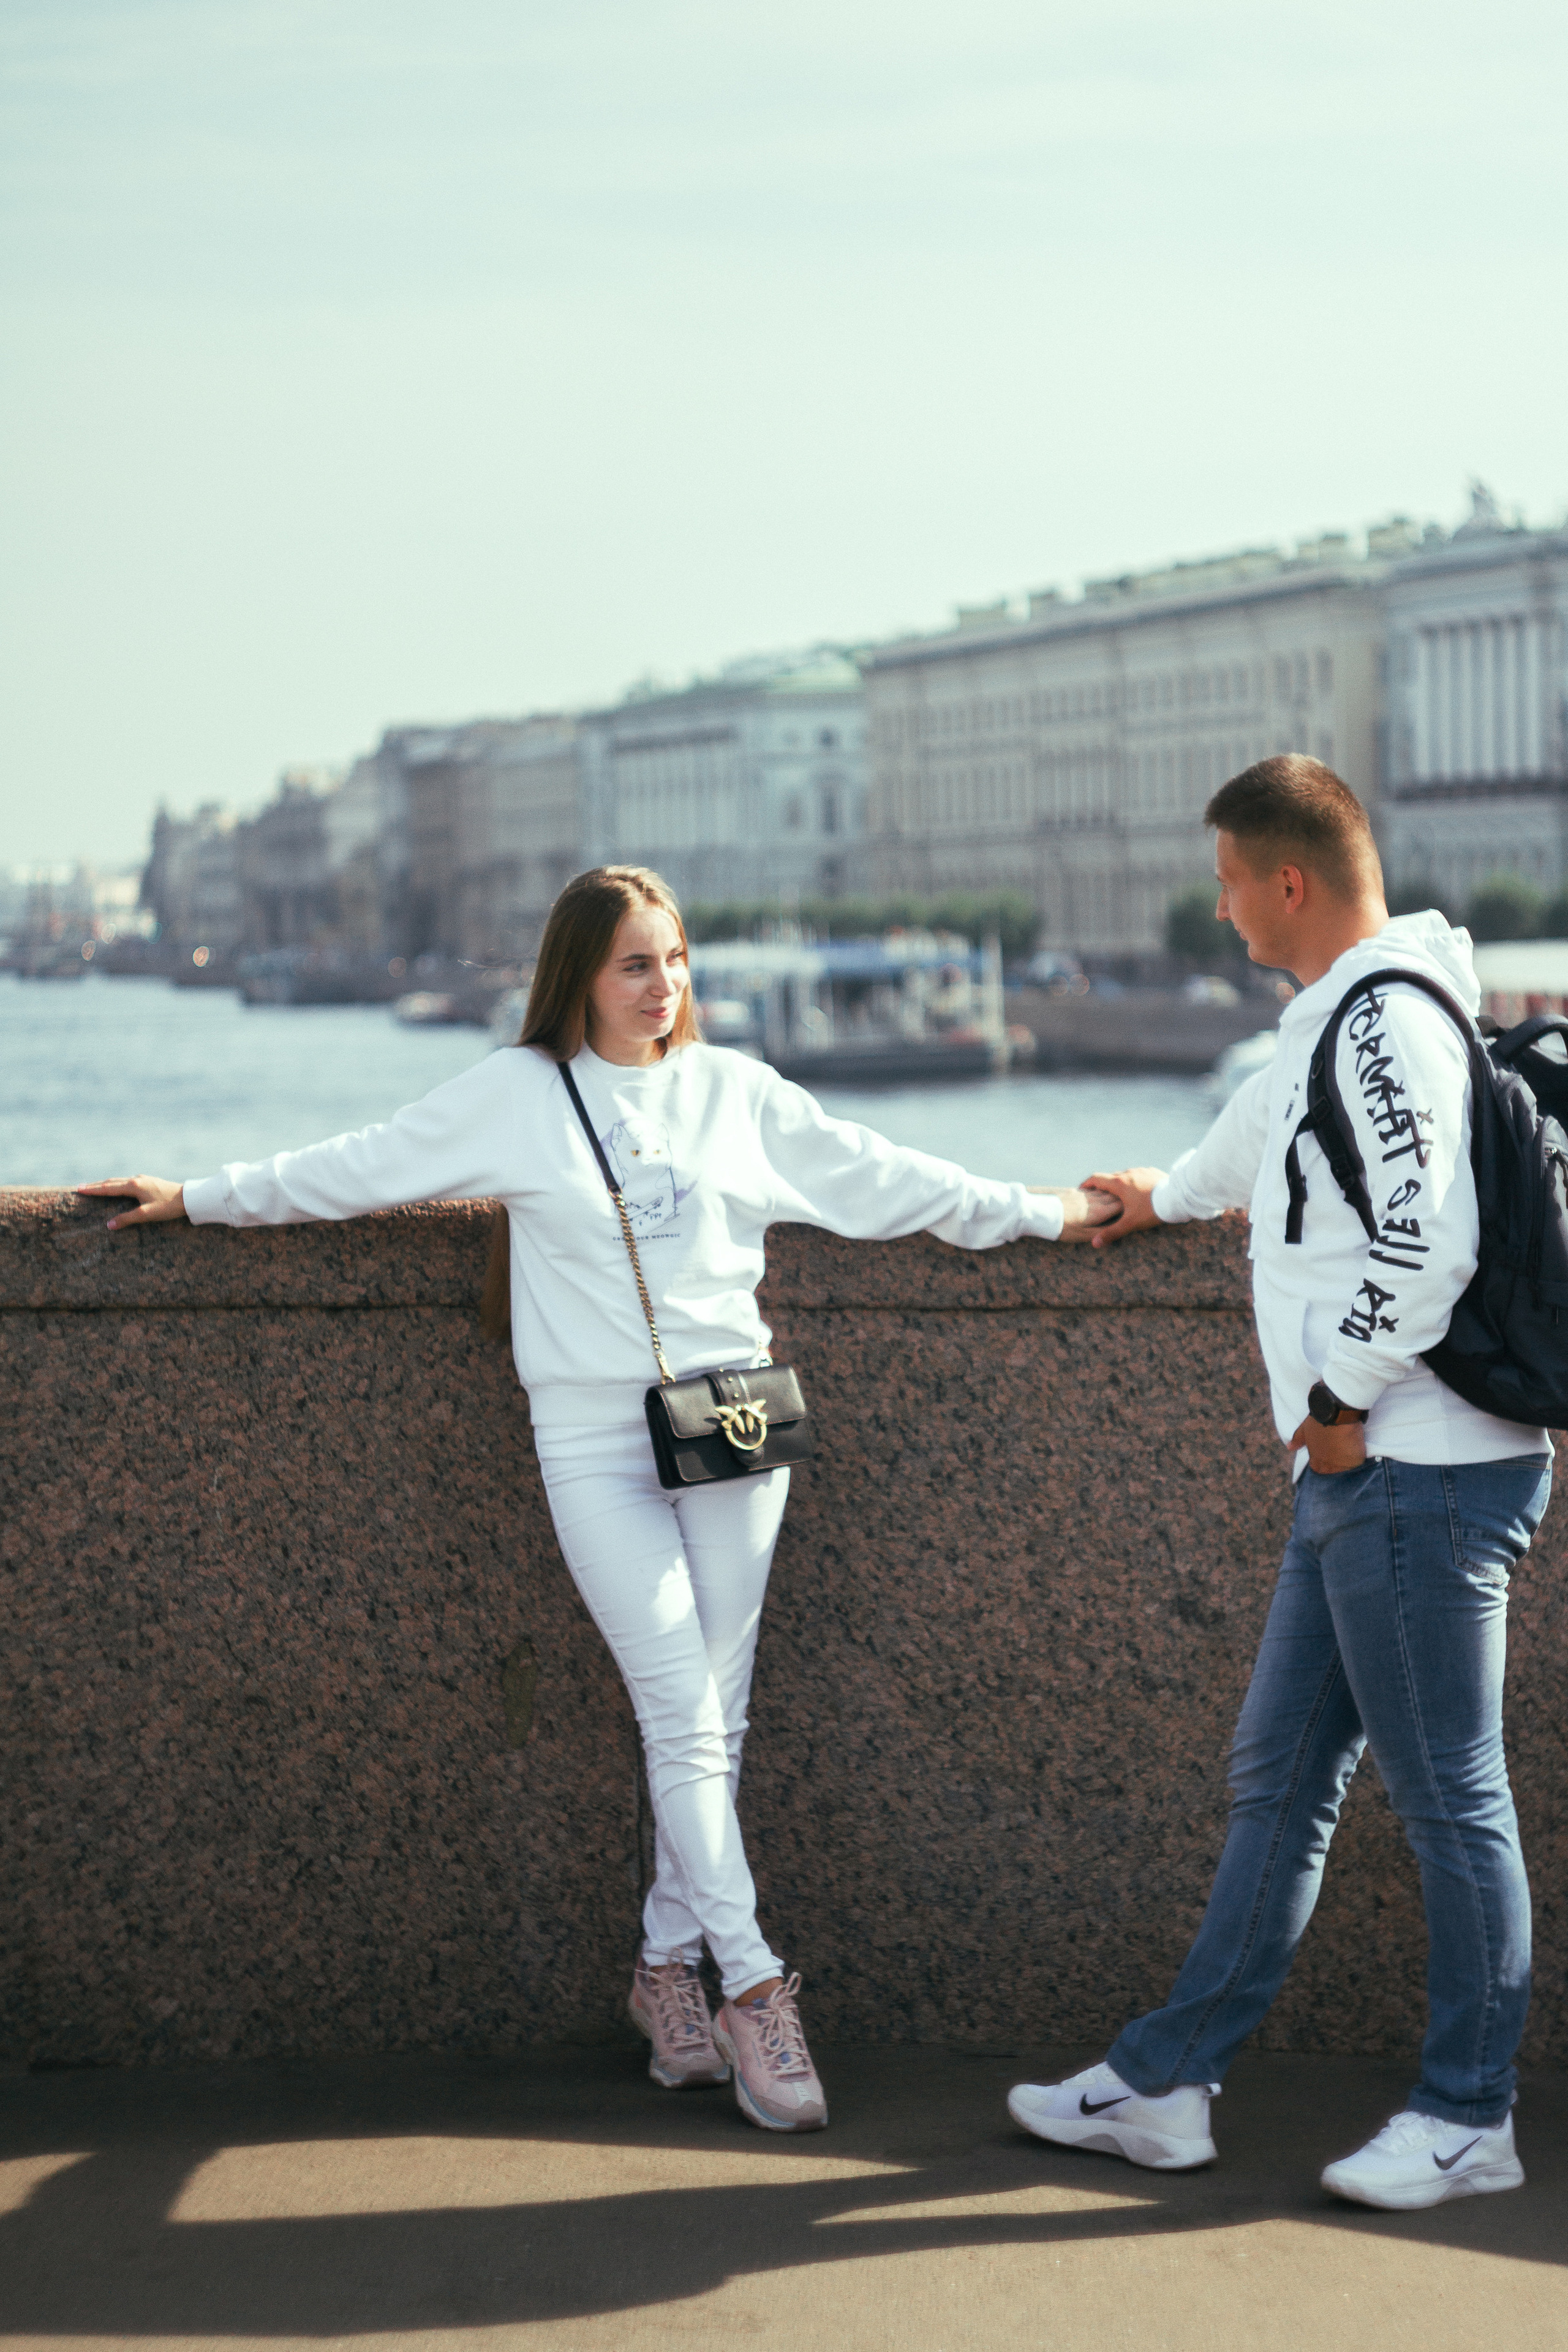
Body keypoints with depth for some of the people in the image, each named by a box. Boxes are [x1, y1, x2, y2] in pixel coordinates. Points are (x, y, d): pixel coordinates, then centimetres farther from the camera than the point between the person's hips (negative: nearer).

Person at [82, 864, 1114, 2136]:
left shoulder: (736, 1091, 11)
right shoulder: (518, 1093, 3)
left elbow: (877, 1176, 18)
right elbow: (356, 1168, 11)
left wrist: (1034, 1211, 19)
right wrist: (199, 1198, 15)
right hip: (597, 1443, -3)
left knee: (715, 1720, 3)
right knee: (684, 1719, -10)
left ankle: (669, 1961, 16)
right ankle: (755, 1990, -10)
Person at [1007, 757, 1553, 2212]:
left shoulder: (1387, 1021, -15)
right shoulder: (1335, 1026, 17)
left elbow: (1422, 1245, -25)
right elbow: (1274, 1125, 40)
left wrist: (1341, 1398, -14)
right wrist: (1169, 1196, 58)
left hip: (1420, 1476, -10)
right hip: (1359, 1478, 10)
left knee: (1447, 1793, -1)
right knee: (1279, 1777, 12)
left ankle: (1467, 2118, 10)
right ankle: (1166, 2083, 19)